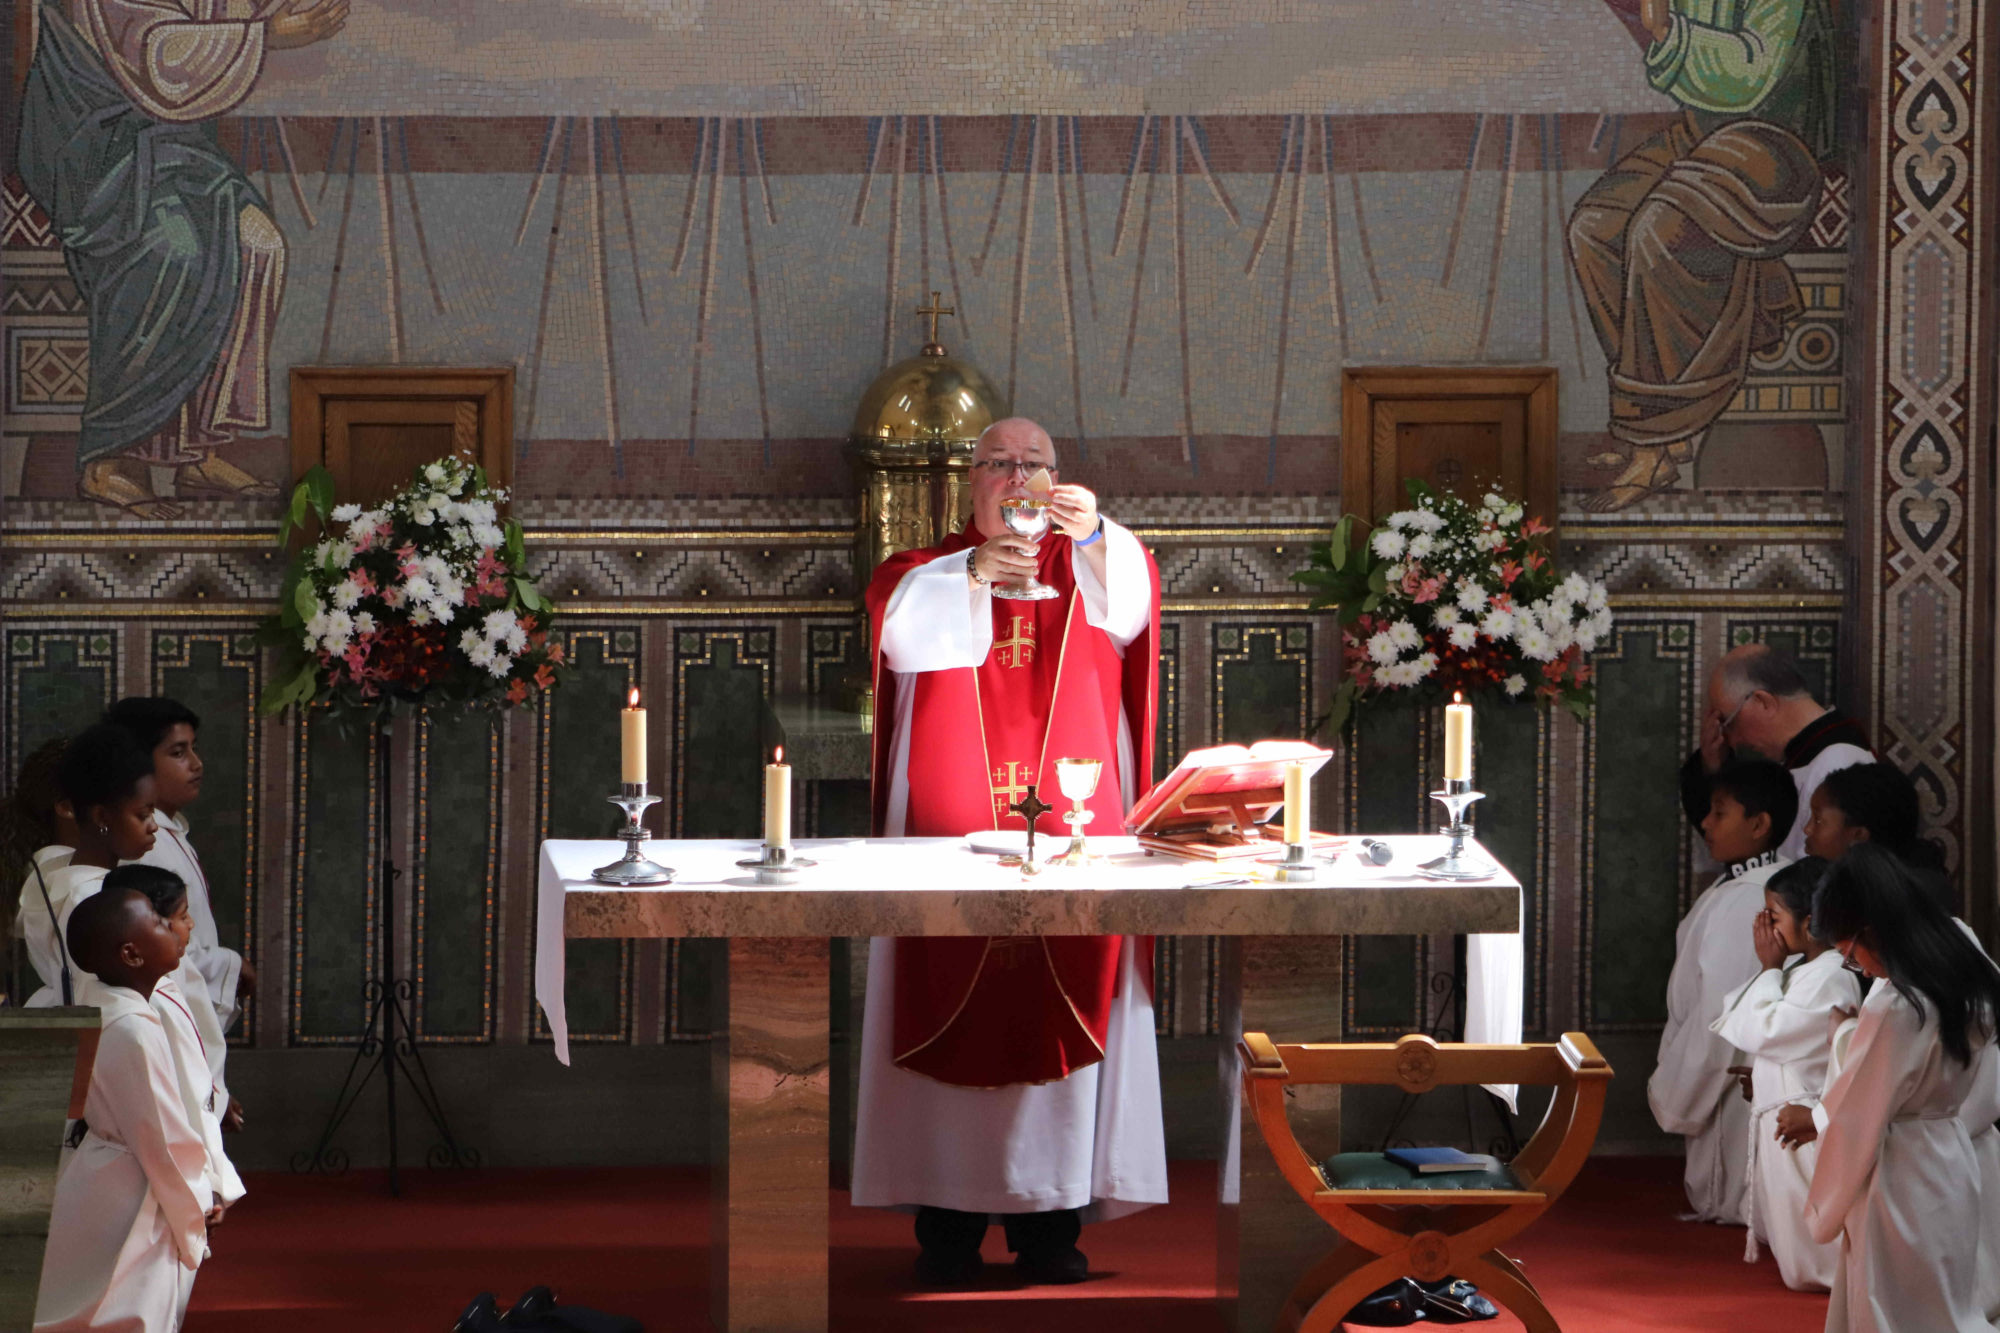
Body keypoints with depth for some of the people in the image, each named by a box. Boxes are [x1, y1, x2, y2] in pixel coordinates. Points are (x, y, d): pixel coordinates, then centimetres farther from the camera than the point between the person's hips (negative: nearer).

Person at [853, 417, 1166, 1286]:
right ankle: (947, 1221, -1)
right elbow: (901, 635, -8)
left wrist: (1093, 535, -28)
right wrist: (974, 578, -22)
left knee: (1061, 1004, -3)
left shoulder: (1087, 567, 13)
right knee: (952, 1002, -4)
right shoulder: (927, 569, 12)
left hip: (1069, 817, 1)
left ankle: (1052, 1220, 1)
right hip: (949, 828, 0)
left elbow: (1128, 610, -10)